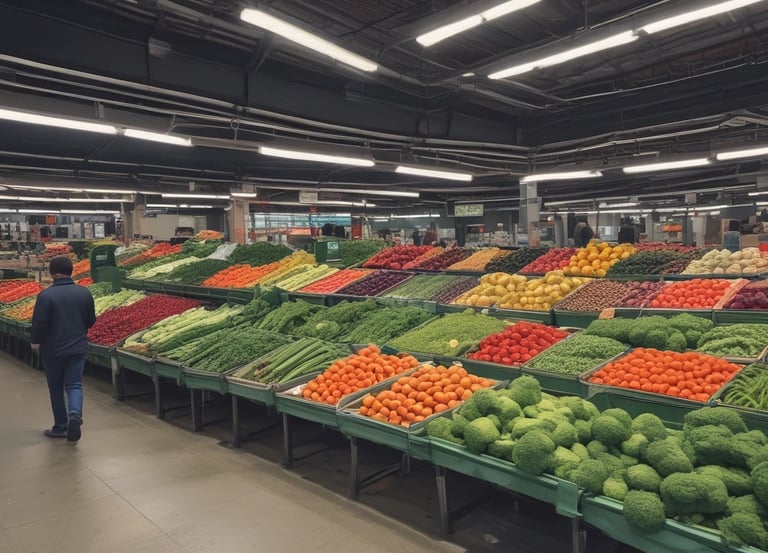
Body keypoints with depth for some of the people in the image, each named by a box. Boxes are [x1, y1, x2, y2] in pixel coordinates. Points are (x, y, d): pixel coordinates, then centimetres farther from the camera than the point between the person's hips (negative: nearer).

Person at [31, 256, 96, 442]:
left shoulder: (46, 295, -15)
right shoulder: (84, 292, -2)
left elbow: (39, 322, -15)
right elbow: (91, 320, 6)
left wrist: (35, 342, 2)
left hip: (53, 349, -2)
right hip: (78, 348, 3)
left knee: (56, 387, 12)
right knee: (74, 384, 9)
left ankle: (60, 427, 19)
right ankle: (75, 415, -16)